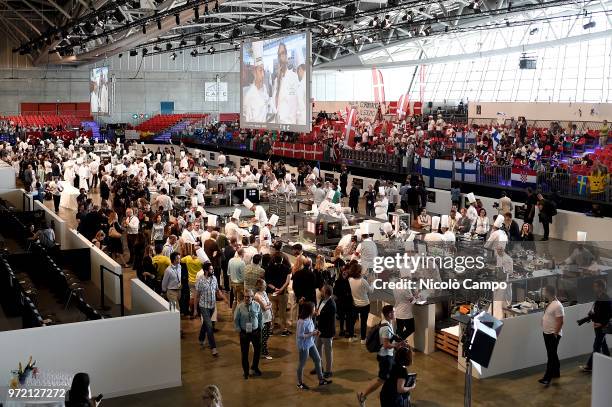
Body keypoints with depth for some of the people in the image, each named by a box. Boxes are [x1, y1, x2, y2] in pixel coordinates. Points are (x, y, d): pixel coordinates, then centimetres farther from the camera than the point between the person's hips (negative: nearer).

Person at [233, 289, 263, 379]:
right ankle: (245, 371, 27)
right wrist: (239, 330, -6)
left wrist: (260, 328, 2)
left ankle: (254, 368, 38)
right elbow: (236, 320, -3)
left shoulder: (257, 306, -8)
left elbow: (261, 317, 6)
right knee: (244, 352, 7)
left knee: (258, 350, 14)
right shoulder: (239, 307, -12)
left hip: (256, 332, 2)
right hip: (244, 333, -2)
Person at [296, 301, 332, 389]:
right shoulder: (302, 322, -28)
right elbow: (300, 335, -26)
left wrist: (315, 332, -4)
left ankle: (321, 379, 27)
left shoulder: (309, 319, 0)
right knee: (302, 364, 8)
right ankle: (300, 383, 25)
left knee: (318, 360, 15)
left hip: (311, 344, 9)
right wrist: (312, 334, -22)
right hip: (303, 345, -9)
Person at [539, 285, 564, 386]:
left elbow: (560, 322, -22)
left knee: (551, 356, -7)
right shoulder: (550, 303, 9)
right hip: (547, 333, 10)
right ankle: (556, 373, 31)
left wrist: (555, 334, -21)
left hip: (553, 335, -10)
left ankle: (547, 378, -8)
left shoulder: (557, 305, -21)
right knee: (552, 354, 19)